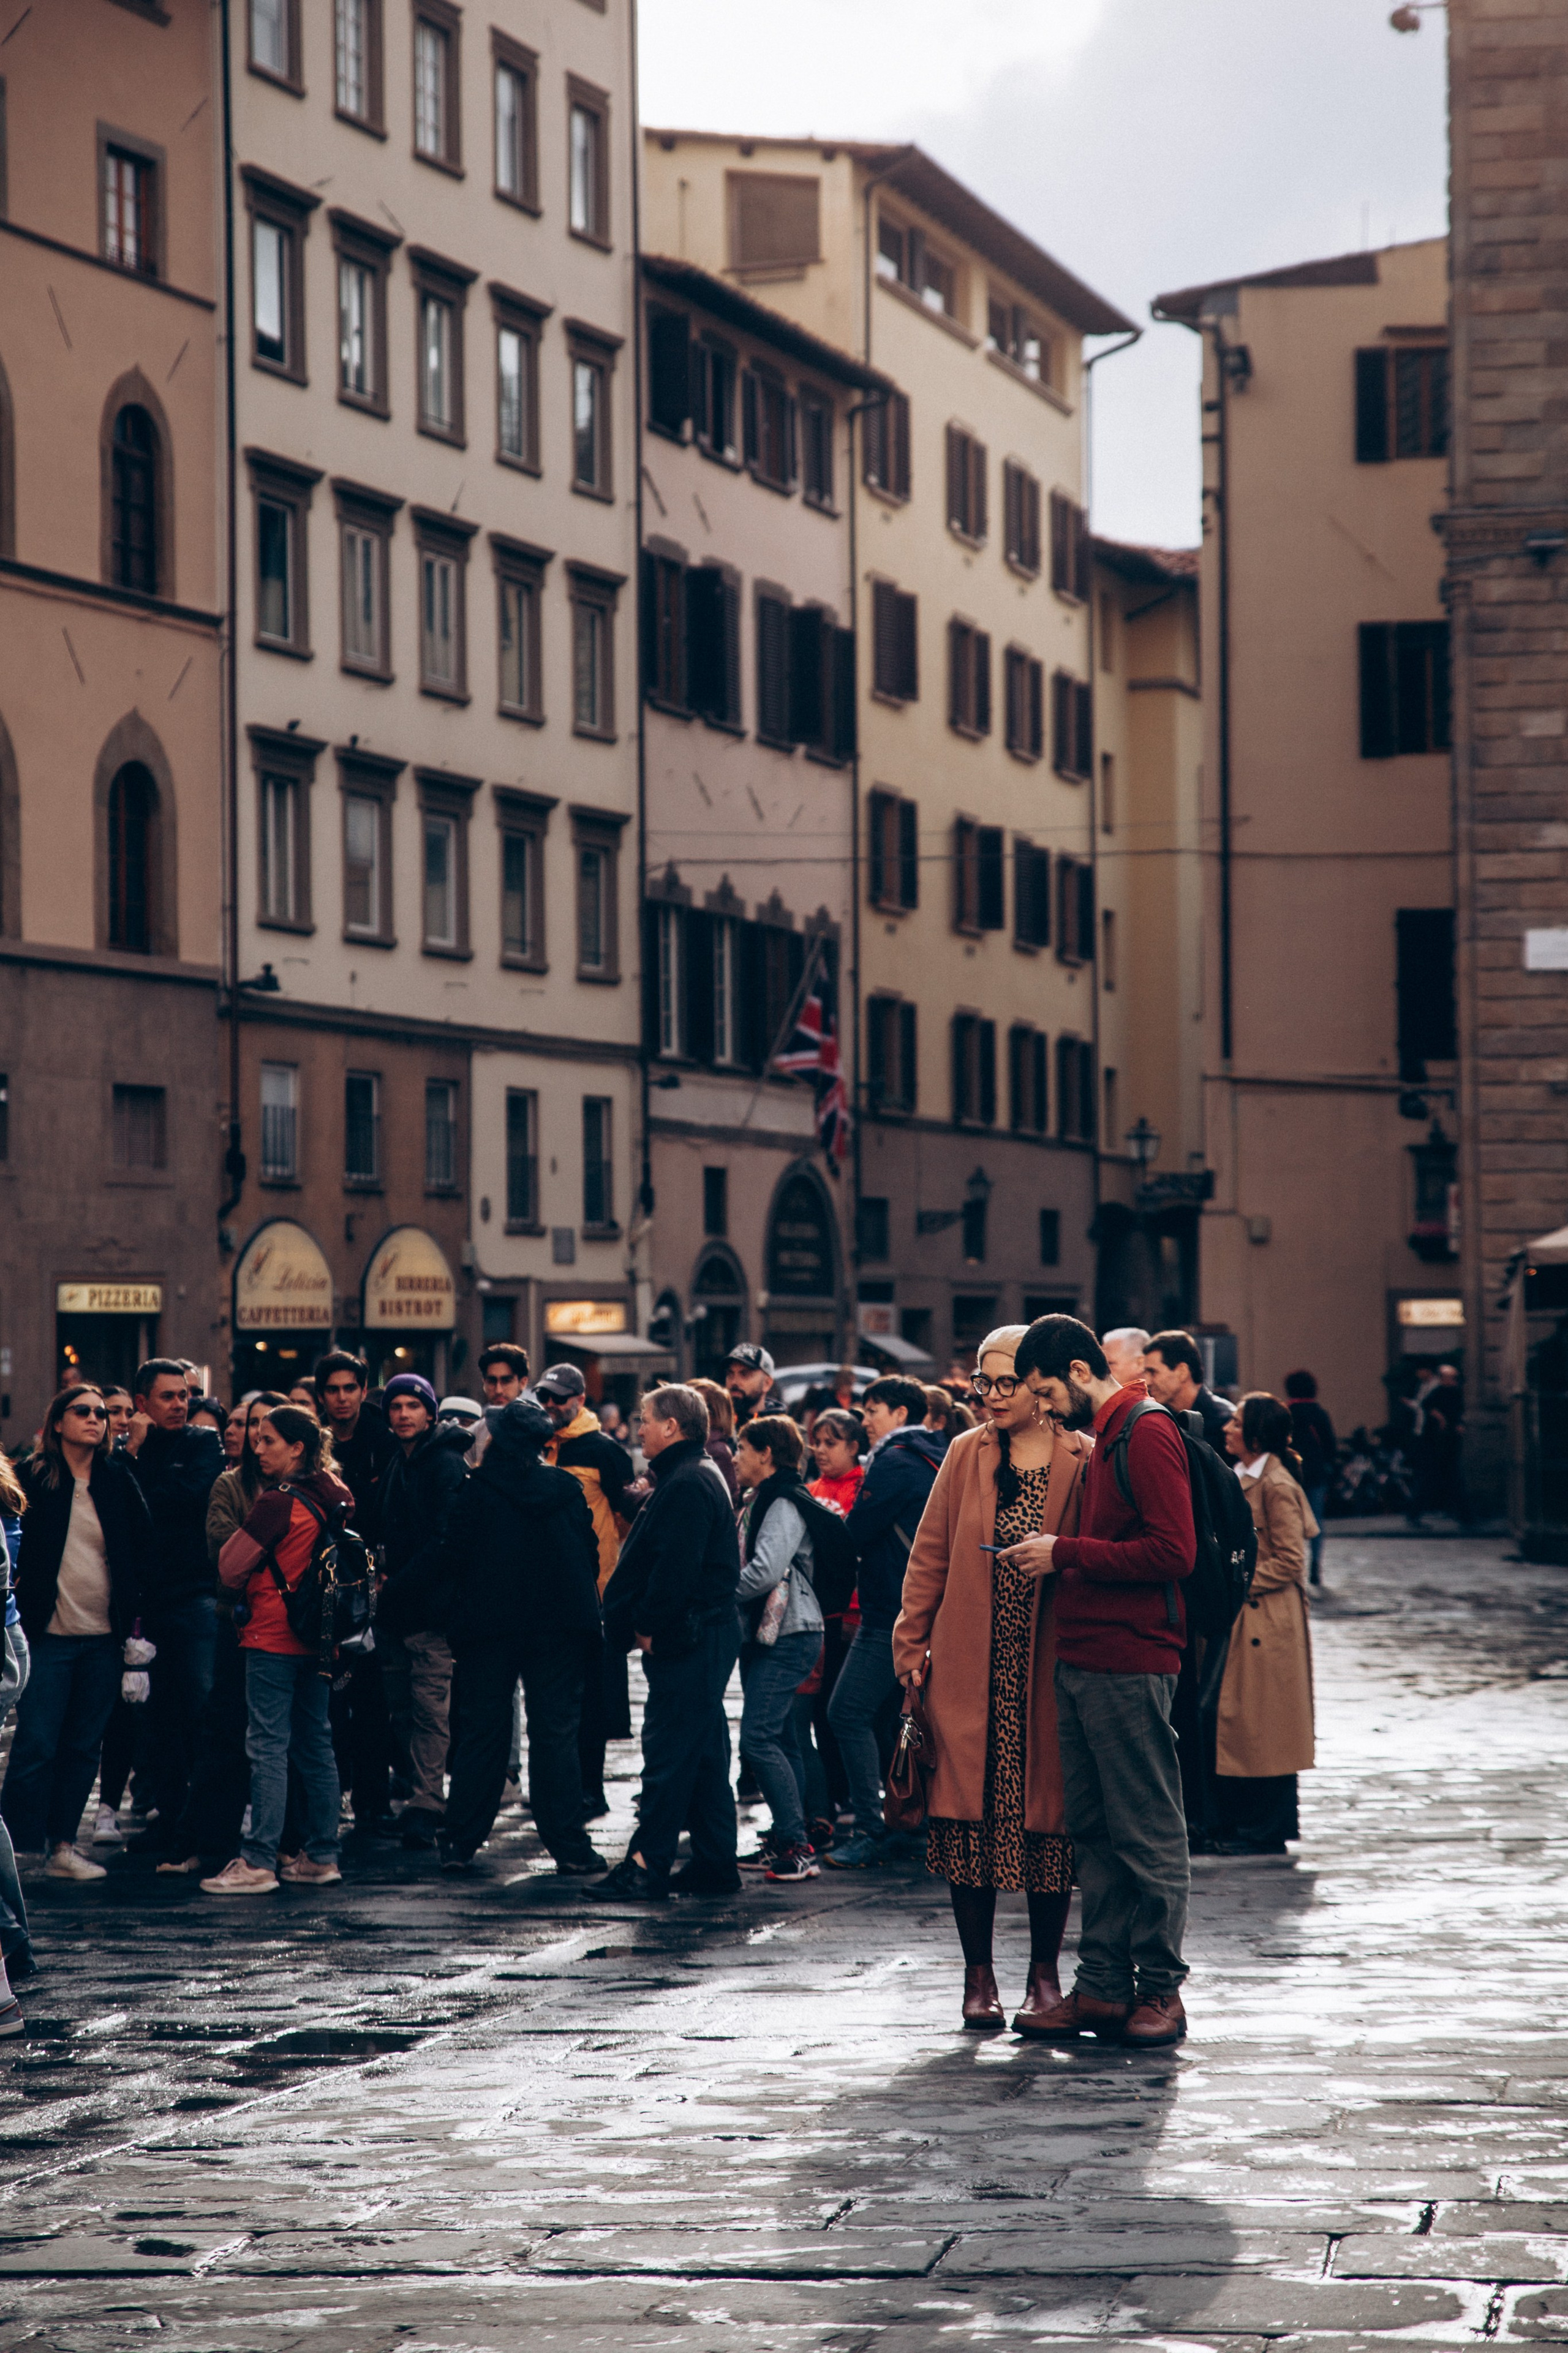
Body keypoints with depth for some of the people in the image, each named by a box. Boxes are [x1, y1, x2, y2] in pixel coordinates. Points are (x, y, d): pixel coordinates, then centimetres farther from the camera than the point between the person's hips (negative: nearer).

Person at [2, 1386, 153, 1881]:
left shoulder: (118, 1481, 7)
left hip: (103, 1636, 4)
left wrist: (133, 1613, 5)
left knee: (84, 1746, 7)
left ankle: (63, 1845, 14)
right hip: (48, 1635, -3)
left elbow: (144, 1545, 13)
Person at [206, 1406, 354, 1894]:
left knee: (268, 1747, -6)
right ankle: (322, 1856, 16)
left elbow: (229, 1568, -13)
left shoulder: (277, 1504, -17)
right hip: (316, 1639, 8)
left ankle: (258, 1862, -7)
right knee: (315, 1744, 12)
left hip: (273, 1637, -8)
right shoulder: (332, 1498, 6)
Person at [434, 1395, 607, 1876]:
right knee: (556, 1734, 3)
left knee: (482, 1733, 7)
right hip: (559, 1629, 1)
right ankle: (570, 1849, 1)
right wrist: (583, 1614, 15)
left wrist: (455, 1621, 5)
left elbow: (451, 1562, -6)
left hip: (490, 1628, -1)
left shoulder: (475, 1492, -7)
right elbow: (590, 1556, 6)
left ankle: (460, 1843, 10)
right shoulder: (569, 1490, 1)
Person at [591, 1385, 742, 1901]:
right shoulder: (698, 1478, 18)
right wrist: (646, 1623, 15)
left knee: (669, 1753, -8)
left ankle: (647, 1866, -8)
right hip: (706, 1638, 11)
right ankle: (716, 1864, 16)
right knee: (705, 1755, 12)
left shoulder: (687, 1487, -16)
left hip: (685, 1644, -11)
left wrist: (648, 1625, -15)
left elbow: (675, 1568, -23)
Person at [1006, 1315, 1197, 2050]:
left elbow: (1173, 1553, -19)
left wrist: (1066, 1554, -14)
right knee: (1093, 1834, 9)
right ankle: (1103, 1988, 13)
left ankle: (1160, 1989, 2)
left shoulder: (1147, 1434, -10)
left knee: (1147, 1836, -3)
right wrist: (1056, 1558, 10)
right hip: (1081, 1661, 10)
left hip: (1130, 1668, -10)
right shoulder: (1103, 1439, 19)